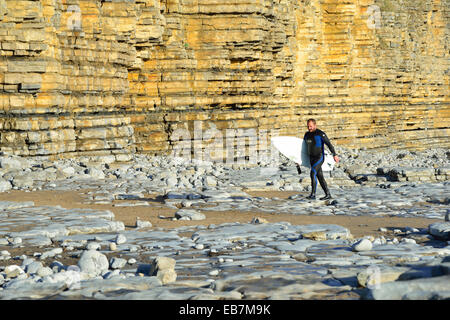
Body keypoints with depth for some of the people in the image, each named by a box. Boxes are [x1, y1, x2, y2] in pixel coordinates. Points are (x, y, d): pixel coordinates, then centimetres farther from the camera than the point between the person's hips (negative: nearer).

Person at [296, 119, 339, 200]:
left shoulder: (320, 134, -11)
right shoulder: (307, 135, 10)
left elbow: (329, 144, -12)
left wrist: (334, 155, -19)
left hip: (319, 157, -7)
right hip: (311, 158, 7)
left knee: (313, 173, -21)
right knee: (320, 177, 8)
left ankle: (313, 194, -22)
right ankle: (328, 194, 15)